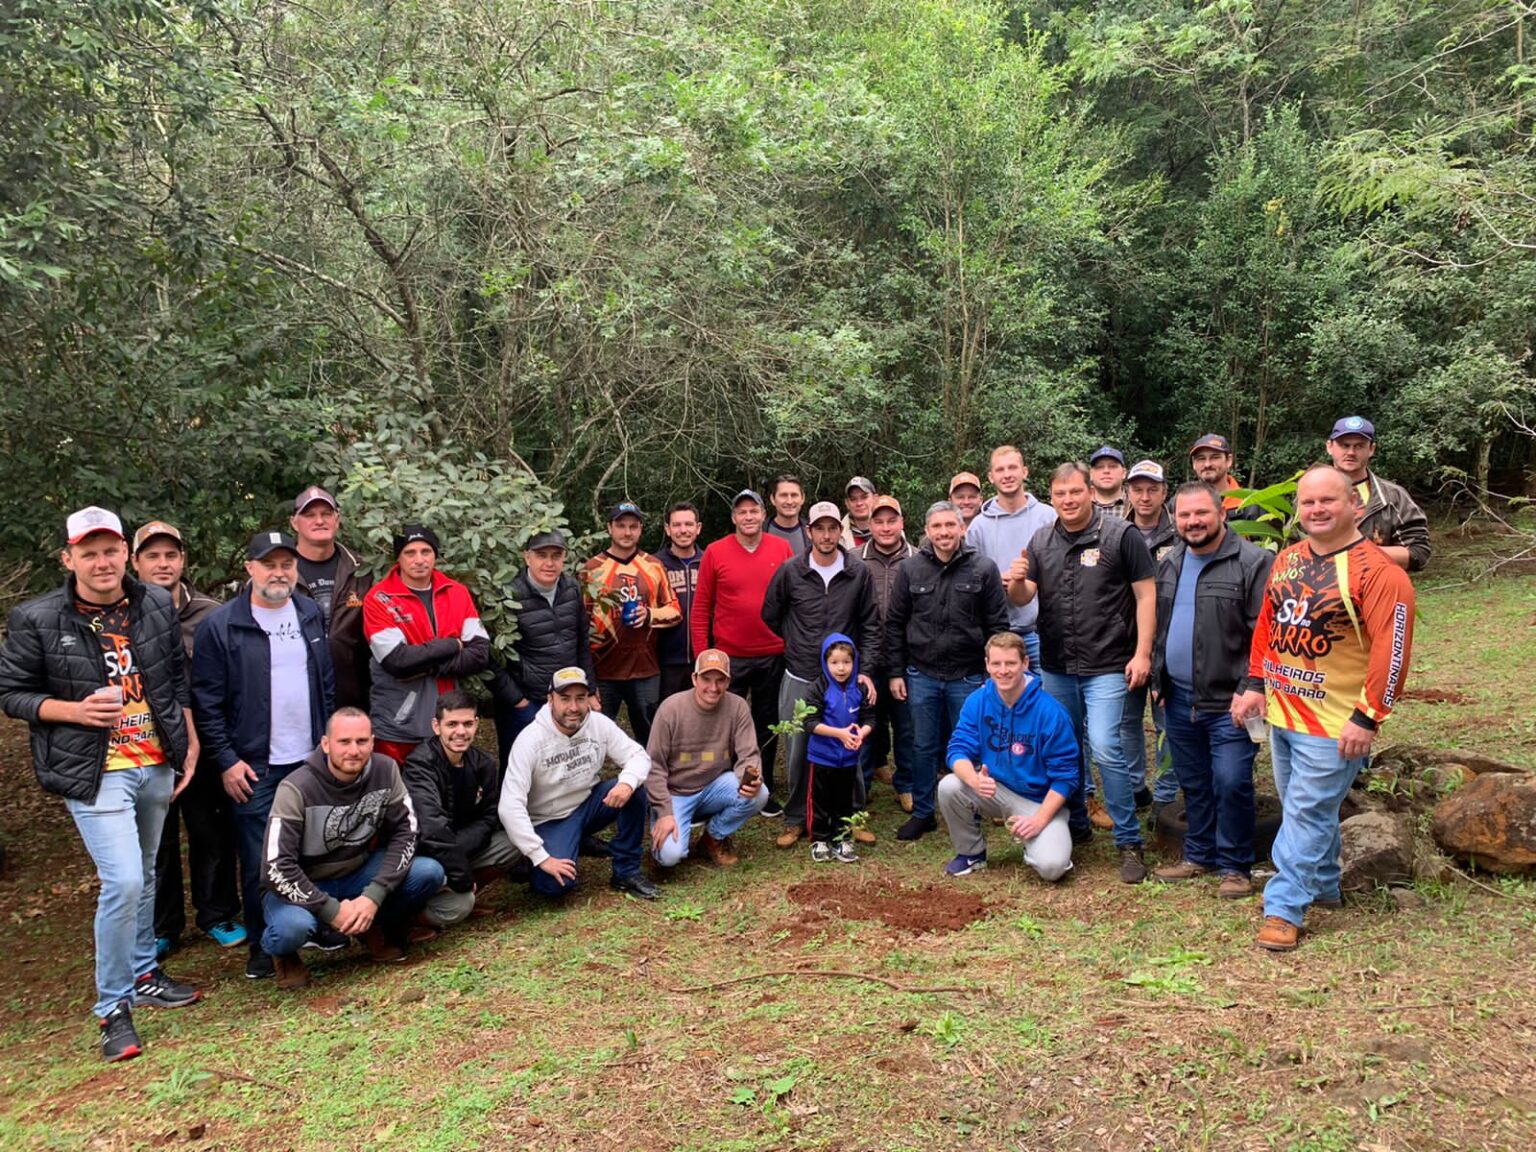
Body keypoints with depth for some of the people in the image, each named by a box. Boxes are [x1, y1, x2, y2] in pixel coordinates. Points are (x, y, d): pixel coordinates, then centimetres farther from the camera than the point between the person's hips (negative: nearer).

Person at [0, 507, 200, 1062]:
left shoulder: (157, 605, 2)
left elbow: (179, 680, 11)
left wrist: (190, 747, 8)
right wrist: (76, 710, -18)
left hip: (157, 766, 4)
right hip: (95, 774, -4)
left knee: (143, 876, 18)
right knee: (123, 881, -12)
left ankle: (143, 976, 37)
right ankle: (113, 1008, 5)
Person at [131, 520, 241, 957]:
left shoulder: (210, 614, -1)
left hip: (202, 743, 0)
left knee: (212, 834, 11)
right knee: (156, 840, 12)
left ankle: (218, 915, 28)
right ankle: (161, 927, 28)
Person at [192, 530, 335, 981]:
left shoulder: (312, 615, 8)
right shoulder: (219, 625, -7)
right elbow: (207, 702, -7)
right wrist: (226, 761, -9)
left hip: (313, 759, 4)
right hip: (254, 766, -4)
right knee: (258, 861, 3)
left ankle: (321, 924, 28)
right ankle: (262, 947, 19)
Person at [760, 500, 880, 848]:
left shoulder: (858, 573, -1)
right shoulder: (790, 571, -2)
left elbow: (870, 626, 2)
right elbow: (770, 616, 10)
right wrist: (796, 643, 10)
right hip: (799, 679, 0)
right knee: (796, 752, 7)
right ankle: (795, 819, 21)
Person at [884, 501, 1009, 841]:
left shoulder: (983, 569, -4)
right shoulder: (910, 569, 0)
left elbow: (998, 625, -1)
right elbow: (894, 623, 5)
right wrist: (895, 672, 3)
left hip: (967, 676, -1)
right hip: (921, 675, 1)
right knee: (924, 747, 12)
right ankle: (922, 813, 26)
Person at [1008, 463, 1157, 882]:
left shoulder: (1121, 535, -6)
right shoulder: (1041, 541, 8)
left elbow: (1146, 595, -5)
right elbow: (1023, 598, 6)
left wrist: (1142, 653, -11)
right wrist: (1016, 582, -18)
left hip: (1106, 666, -5)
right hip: (1055, 667, 5)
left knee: (1105, 748, -13)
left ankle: (1129, 842, 1)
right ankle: (1074, 823, 34)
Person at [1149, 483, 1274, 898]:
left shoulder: (1252, 563, -10)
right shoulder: (1167, 565, 11)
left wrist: (1250, 690, -18)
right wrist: (1156, 679, 14)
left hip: (1228, 703, -6)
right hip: (1179, 700, 6)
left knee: (1231, 784, -4)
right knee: (1193, 783, 16)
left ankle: (1234, 867, 13)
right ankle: (1198, 856, 31)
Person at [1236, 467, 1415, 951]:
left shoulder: (1376, 571, -16)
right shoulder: (1287, 560, 7)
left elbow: (1391, 651, -19)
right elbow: (1266, 625, 15)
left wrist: (1366, 718, -20)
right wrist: (1257, 685, 12)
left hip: (1335, 724, -7)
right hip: (1282, 713, 8)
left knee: (1306, 812, -3)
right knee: (1305, 809, 20)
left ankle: (1283, 910, 5)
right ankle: (1323, 887, 38)